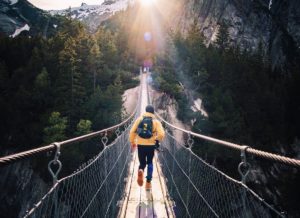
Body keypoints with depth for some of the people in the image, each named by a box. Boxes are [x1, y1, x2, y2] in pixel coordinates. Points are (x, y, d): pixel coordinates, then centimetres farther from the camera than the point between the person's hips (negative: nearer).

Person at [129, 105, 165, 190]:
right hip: (151, 145, -1)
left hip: (140, 145, 1)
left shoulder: (139, 119, 3)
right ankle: (148, 182, 14)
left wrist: (132, 142, 11)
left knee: (142, 163, 15)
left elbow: (132, 131, 0)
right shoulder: (156, 121, -2)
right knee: (149, 163, 19)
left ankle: (140, 170, -21)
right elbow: (161, 134, -13)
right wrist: (157, 139, 8)